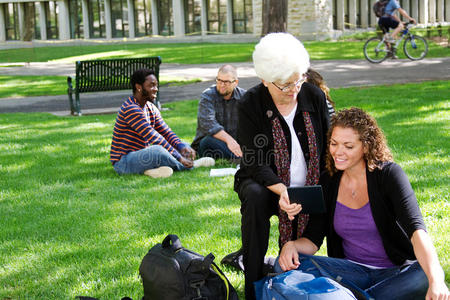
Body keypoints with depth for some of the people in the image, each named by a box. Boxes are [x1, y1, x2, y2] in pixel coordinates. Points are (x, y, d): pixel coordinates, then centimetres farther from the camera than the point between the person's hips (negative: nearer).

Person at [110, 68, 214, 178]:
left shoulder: (151, 108, 10)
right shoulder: (131, 109, -20)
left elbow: (166, 132, 3)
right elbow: (153, 137, -25)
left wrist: (182, 147, -18)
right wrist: (179, 158, -27)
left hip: (142, 155, 9)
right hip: (123, 162, -9)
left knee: (185, 148, 6)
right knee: (157, 150, -36)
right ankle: (191, 165, -12)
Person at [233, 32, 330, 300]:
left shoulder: (315, 96, -4)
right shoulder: (250, 105, -13)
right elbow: (255, 163, -19)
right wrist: (282, 191, -37)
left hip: (310, 188, 4)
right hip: (266, 184, -3)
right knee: (255, 197, -35)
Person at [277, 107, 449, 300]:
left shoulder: (389, 174, -11)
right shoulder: (327, 182, 3)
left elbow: (416, 228, -25)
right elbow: (312, 239, 3)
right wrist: (292, 246, -23)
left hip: (396, 272, -3)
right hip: (352, 270, 3)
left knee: (425, 279, -37)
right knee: (285, 264, -19)